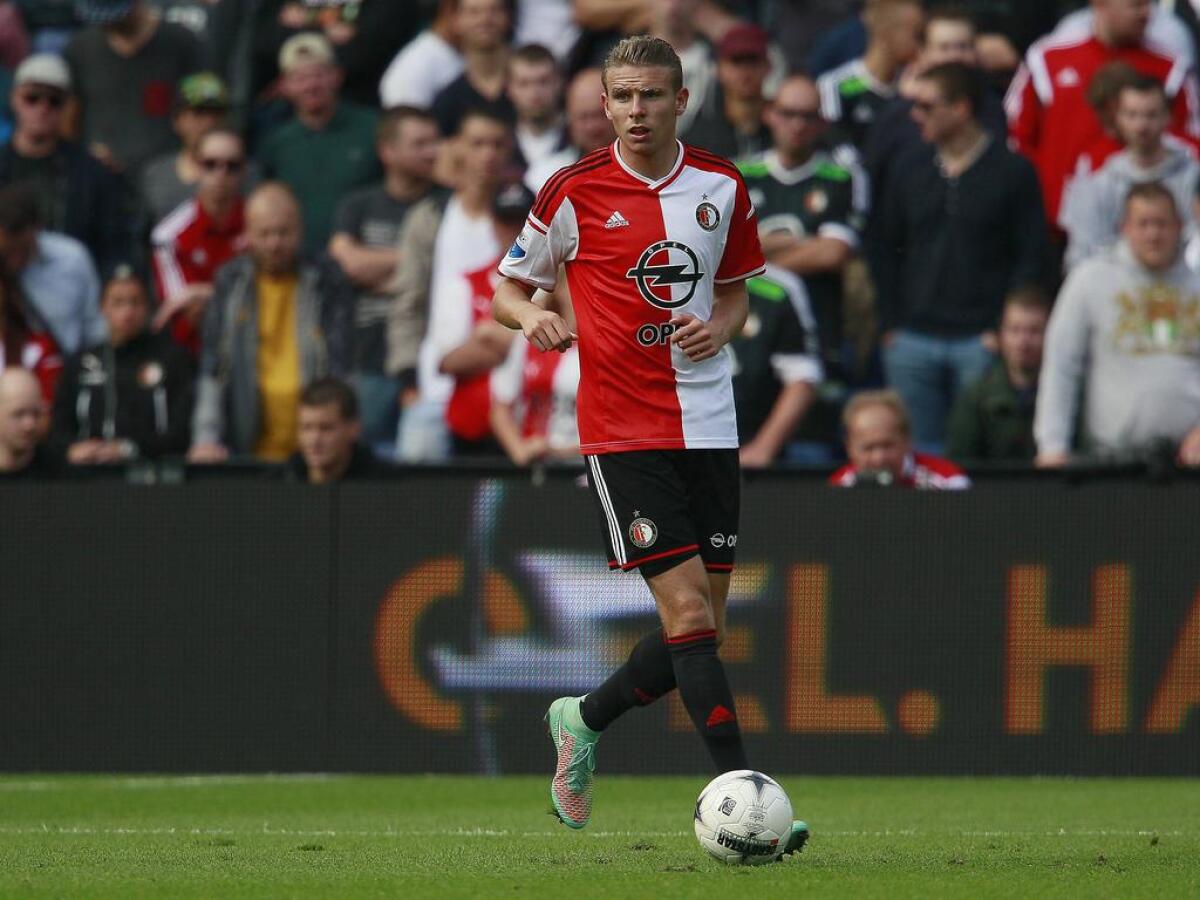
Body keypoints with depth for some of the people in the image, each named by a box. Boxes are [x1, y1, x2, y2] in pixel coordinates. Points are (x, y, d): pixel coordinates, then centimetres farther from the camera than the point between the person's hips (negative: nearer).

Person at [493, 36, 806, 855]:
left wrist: (720, 327, -4)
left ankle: (585, 720, 31)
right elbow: (509, 286, 6)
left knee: (704, 625, 6)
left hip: (709, 425, 5)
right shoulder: (575, 194, -4)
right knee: (688, 611, -14)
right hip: (623, 431, -5)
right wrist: (532, 316, -17)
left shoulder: (721, 188, 6)